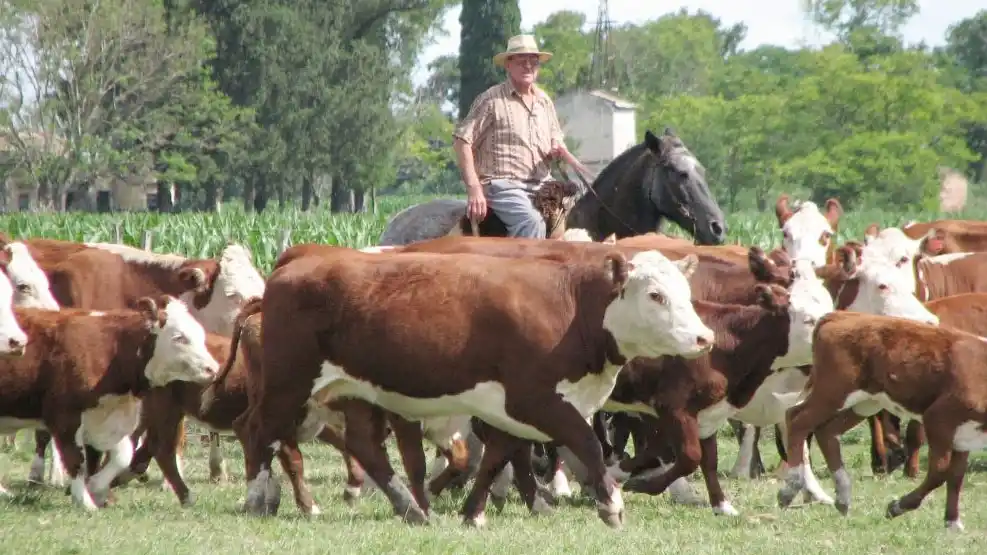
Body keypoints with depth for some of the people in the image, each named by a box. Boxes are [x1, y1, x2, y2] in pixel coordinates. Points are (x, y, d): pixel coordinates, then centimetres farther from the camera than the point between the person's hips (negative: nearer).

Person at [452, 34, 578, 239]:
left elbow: (556, 141, 29)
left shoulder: (544, 101, 17)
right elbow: (462, 141, -5)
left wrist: (558, 149, 2)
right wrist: (474, 189, -13)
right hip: (503, 186, -7)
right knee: (532, 222, -33)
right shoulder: (491, 100, -2)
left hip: (541, 184, 7)